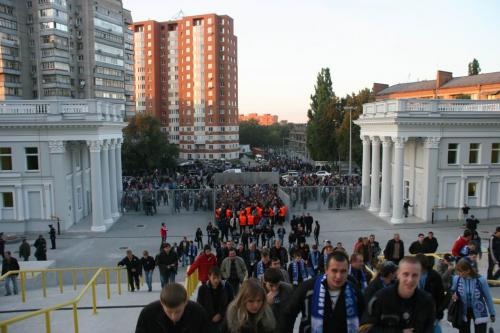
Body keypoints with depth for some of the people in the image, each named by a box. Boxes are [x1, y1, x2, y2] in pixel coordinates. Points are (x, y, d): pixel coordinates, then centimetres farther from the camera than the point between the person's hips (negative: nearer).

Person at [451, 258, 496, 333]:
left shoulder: (480, 280, -20)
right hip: (463, 312, 2)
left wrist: (492, 313, 4)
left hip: (479, 312, -2)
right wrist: (454, 296, -18)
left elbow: (488, 297, -5)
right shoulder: (456, 279, -14)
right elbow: (452, 291, 5)